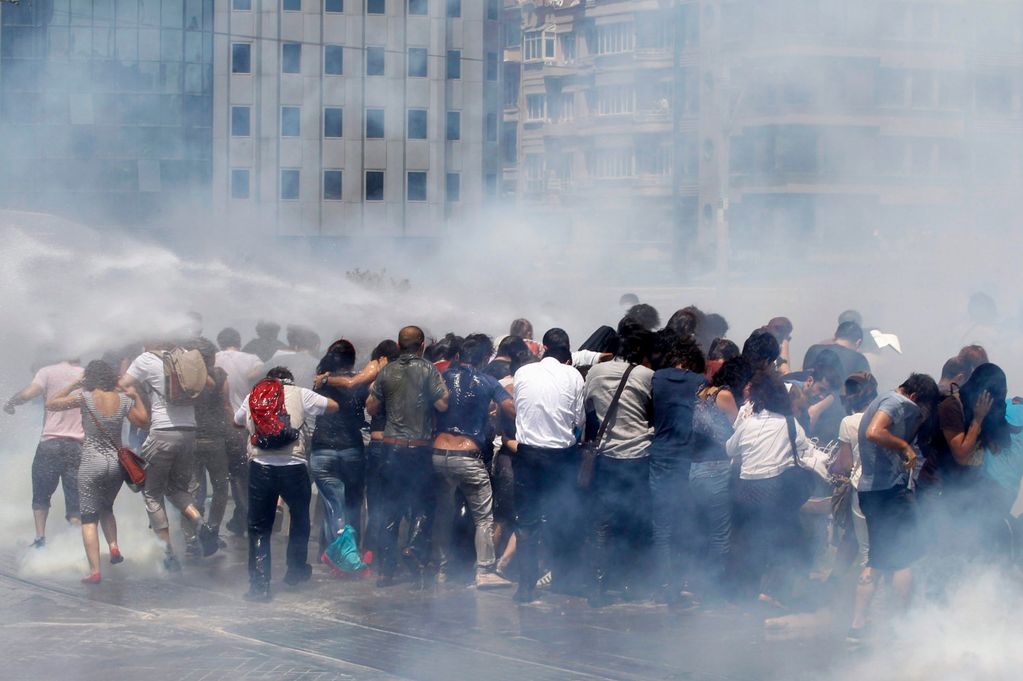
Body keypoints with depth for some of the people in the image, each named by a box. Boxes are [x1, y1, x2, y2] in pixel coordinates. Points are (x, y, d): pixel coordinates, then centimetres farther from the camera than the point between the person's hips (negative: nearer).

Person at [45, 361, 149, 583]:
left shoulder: (85, 397, -9)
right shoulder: (123, 400, -1)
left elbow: (51, 403, -2)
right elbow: (143, 421, 9)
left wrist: (73, 385, 5)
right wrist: (136, 397, 18)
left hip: (92, 463, -4)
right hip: (117, 462, 4)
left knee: (89, 518, 0)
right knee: (106, 508, 27)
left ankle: (94, 571, -9)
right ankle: (114, 546, 4)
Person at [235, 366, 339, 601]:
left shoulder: (253, 397, 16)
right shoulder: (300, 394, 8)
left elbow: (237, 420, 30)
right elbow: (333, 406, 13)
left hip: (260, 466, 1)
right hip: (293, 466, -1)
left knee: (259, 527, 7)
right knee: (300, 516, 23)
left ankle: (259, 586, 2)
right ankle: (296, 570, 34)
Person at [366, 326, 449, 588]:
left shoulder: (387, 372, 5)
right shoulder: (428, 370, -6)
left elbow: (372, 408, 8)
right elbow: (442, 404, -12)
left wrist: (372, 391, 27)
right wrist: (445, 389, 7)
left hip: (392, 446, 3)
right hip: (420, 446, -3)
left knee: (390, 508, 8)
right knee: (422, 503, 8)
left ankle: (386, 570, 6)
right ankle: (415, 547, -17)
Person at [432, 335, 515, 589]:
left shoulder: (443, 377, 6)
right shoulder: (487, 382, 0)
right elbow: (512, 410, -7)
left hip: (439, 453, 3)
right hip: (468, 457, -3)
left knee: (442, 514, 14)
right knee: (483, 516, 4)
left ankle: (441, 570, 18)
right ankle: (484, 571, -3)